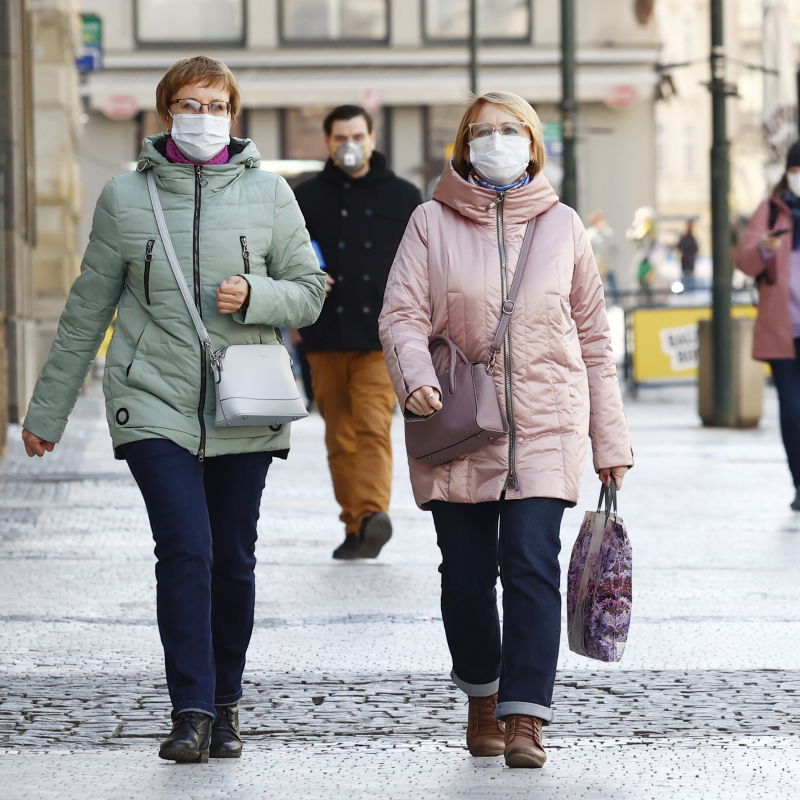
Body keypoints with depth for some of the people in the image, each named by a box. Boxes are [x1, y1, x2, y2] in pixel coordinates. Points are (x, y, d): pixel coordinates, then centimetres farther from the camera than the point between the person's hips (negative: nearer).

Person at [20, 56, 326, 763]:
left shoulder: (268, 193, 4)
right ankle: (192, 711, -11)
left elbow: (309, 294, 9)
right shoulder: (126, 197, 4)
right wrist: (47, 411, 12)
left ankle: (226, 704, 20)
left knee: (233, 561, 5)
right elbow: (88, 310, 10)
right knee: (185, 550, -14)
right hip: (154, 404, -1)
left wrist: (253, 296, -13)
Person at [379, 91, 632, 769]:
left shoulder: (562, 226, 8)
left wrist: (610, 440, 11)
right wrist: (415, 377, -24)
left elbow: (593, 337, 12)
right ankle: (482, 697, 26)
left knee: (531, 562, -12)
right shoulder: (433, 223, 4)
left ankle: (526, 720, -12)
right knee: (466, 574, 3)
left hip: (545, 426, 0)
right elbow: (403, 315, -3)